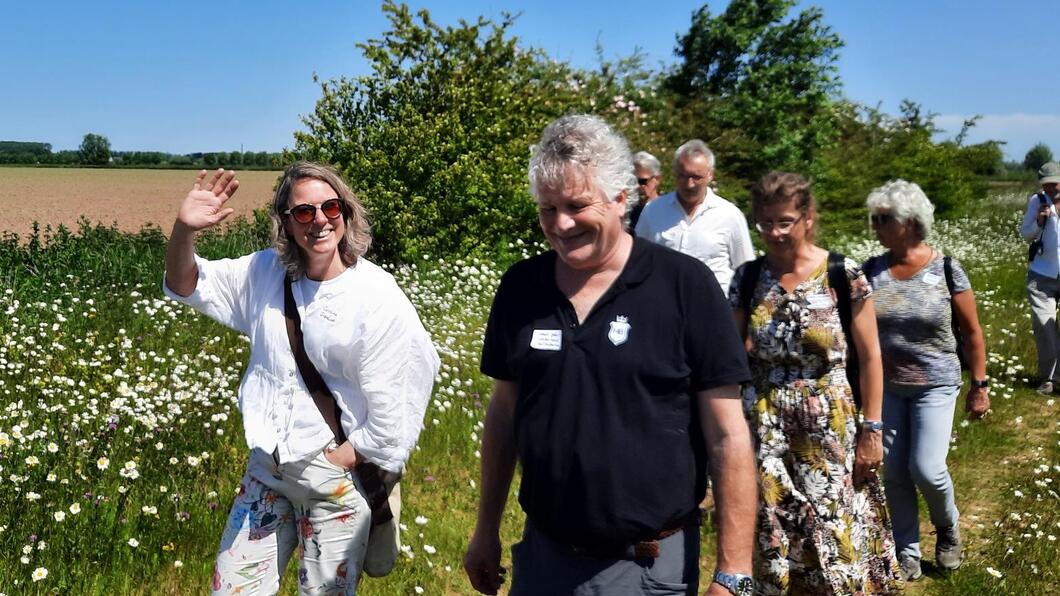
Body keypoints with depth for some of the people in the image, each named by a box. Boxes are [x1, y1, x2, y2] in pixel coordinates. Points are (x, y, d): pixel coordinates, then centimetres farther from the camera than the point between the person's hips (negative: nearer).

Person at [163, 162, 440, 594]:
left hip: (338, 477, -5)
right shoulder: (265, 272, 0)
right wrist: (184, 229, -14)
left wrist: (339, 461, -11)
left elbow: (391, 406, -15)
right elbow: (186, 286, 6)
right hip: (267, 467, 5)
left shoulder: (377, 296, -16)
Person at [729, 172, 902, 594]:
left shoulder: (844, 275, -8)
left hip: (830, 431, -2)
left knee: (836, 537, 4)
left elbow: (870, 357, -3)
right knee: (774, 537, 11)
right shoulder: (748, 278, -1)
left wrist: (871, 429, -4)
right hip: (764, 431, 2)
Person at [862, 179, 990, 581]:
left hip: (935, 386, -3)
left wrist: (979, 386, 0)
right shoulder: (870, 271, -4)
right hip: (885, 387, 3)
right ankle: (907, 552, 26)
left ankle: (947, 526, 24)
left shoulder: (946, 270, -10)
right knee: (894, 474, 8)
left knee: (926, 469, -9)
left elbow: (972, 331, -2)